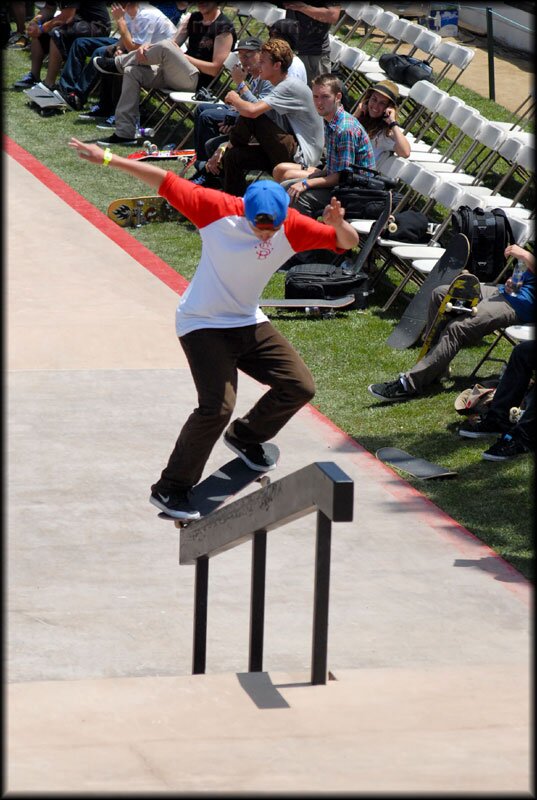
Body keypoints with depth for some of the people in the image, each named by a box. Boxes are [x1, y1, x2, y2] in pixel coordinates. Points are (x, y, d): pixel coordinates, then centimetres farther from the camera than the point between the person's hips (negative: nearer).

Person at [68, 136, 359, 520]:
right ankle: (170, 489, -7)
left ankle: (246, 436, 30)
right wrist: (109, 159, -15)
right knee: (217, 406, -21)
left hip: (250, 324, 5)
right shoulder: (217, 210, -22)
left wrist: (339, 226, -34)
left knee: (300, 387, 2)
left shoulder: (292, 227, -13)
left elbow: (348, 242, -10)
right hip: (204, 325, -5)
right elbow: (165, 182, -15)